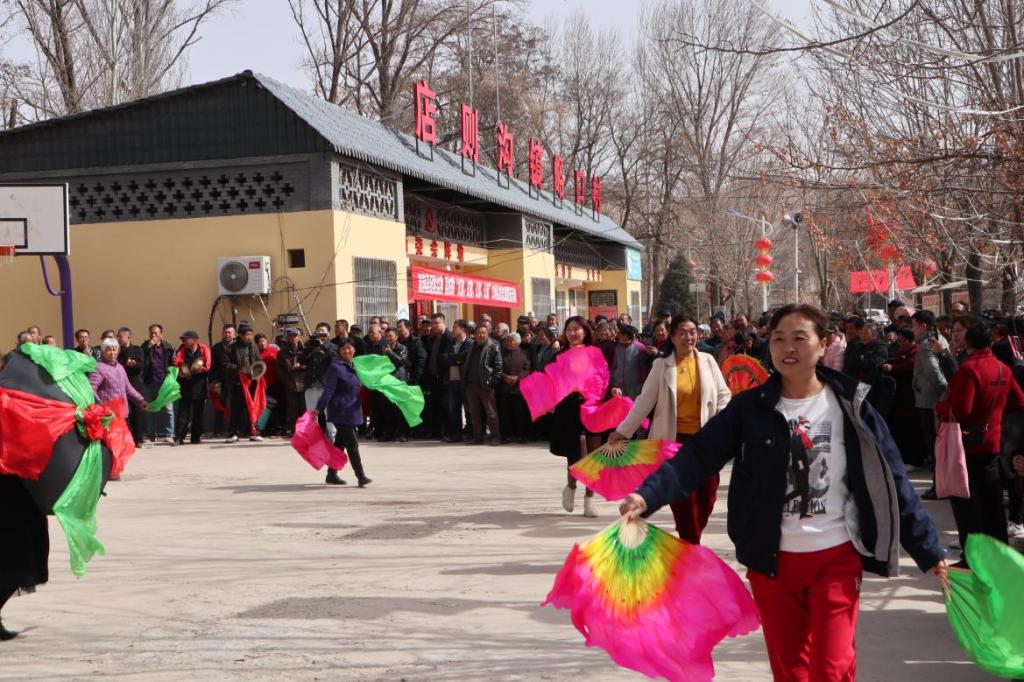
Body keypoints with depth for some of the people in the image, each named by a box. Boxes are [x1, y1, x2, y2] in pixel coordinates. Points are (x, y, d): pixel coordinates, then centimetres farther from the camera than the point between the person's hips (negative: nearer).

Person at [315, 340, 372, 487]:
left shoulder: (354, 366, 11)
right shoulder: (335, 367, -11)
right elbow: (328, 390, -16)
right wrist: (319, 408, -20)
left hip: (352, 412, 8)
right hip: (341, 412, -8)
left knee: (340, 444, 14)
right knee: (352, 443, -11)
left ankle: (332, 475, 23)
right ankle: (361, 476, -11)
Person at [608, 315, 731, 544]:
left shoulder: (707, 360, 4)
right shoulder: (662, 364, -1)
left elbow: (723, 395, 8)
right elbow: (645, 401, 1)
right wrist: (623, 431, -1)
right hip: (675, 438, -2)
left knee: (707, 494, 3)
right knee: (683, 497, -2)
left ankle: (690, 536, 24)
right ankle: (691, 546, 8)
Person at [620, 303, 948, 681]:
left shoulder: (850, 405, -5)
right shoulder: (750, 408, -3)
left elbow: (892, 483, -1)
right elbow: (697, 457, -12)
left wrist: (930, 551, -1)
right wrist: (648, 495, -29)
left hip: (836, 556, -2)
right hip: (772, 559, 2)